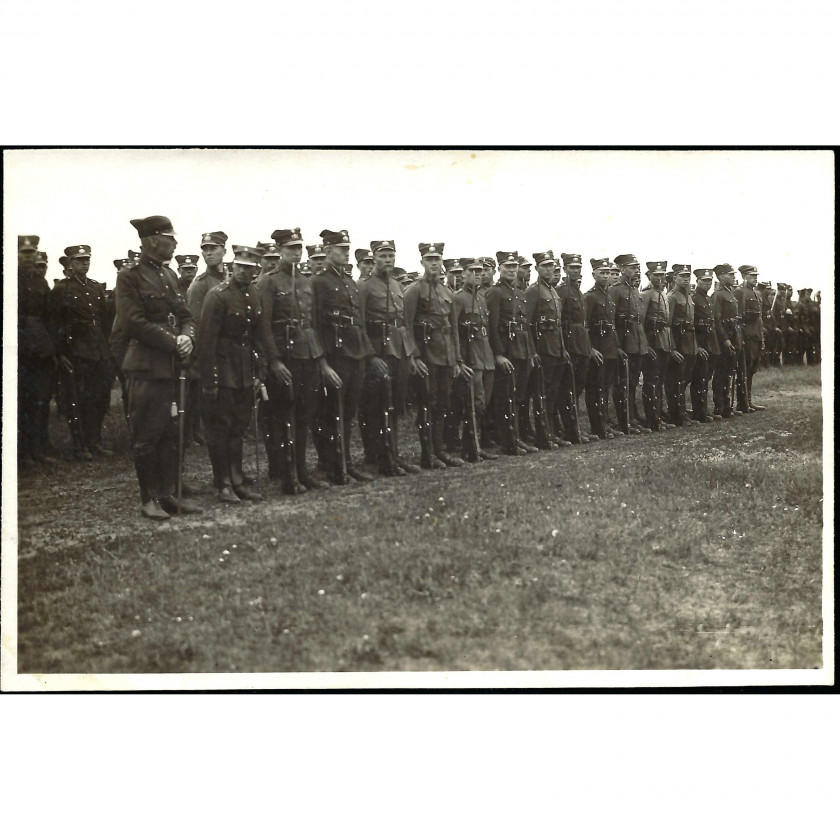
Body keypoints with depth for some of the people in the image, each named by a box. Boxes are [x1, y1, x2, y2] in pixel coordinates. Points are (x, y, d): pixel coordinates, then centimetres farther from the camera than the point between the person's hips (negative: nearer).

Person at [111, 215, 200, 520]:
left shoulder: (169, 276, 15)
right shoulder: (130, 277, -7)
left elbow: (185, 315, 17)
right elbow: (136, 323, -14)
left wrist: (186, 337, -5)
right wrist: (173, 343, -15)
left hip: (171, 366, 7)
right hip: (146, 366, -7)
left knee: (171, 432, 9)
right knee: (146, 434, -1)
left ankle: (167, 494, 16)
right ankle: (149, 498, 6)